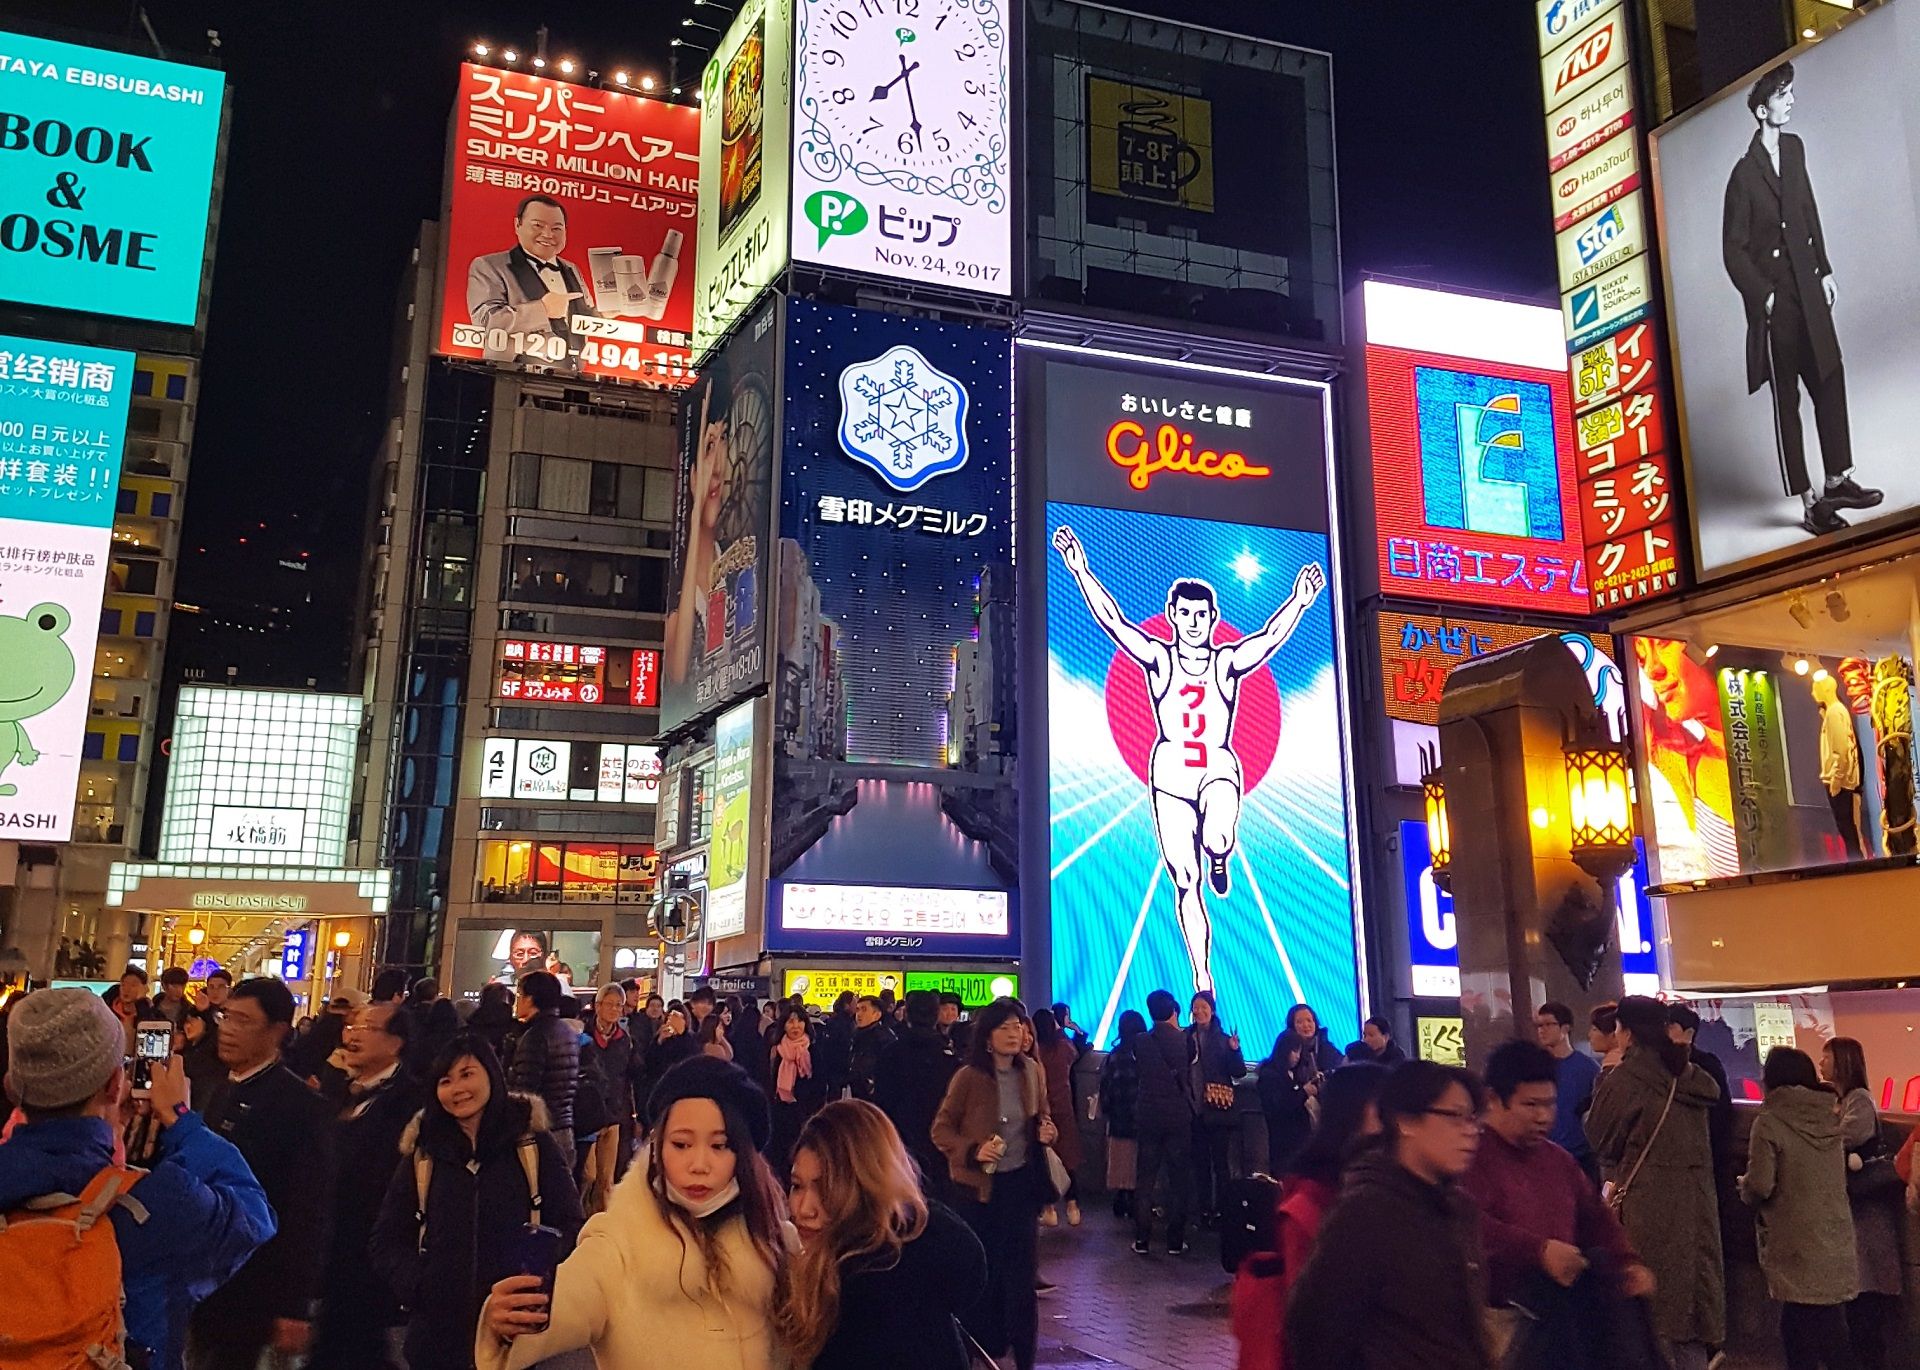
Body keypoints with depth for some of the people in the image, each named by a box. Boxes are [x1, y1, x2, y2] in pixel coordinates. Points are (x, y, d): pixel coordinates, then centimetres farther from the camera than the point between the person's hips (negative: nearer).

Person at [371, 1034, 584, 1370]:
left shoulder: (535, 1145, 2)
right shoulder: (422, 1156, 9)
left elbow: (569, 1226, 0)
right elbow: (387, 1241, 9)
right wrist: (418, 1288, -8)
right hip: (439, 1329, 2)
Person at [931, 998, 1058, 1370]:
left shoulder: (1032, 1071, -1)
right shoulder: (969, 1077, -14)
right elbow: (941, 1129, -8)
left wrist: (1047, 1132, -7)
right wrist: (974, 1150, -22)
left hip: (1021, 1181, 3)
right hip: (981, 1184, -3)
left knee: (1020, 1270, 6)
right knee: (981, 1269, 7)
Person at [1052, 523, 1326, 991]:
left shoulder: (1227, 663, 1)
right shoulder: (1158, 658, 1)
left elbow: (1270, 637, -14)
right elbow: (1112, 621, -8)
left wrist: (1299, 602, -30)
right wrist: (1081, 572, -18)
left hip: (1219, 769, -1)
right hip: (1170, 772, 1)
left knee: (1216, 841, -32)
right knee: (1185, 882, 2)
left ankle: (1219, 859, 8)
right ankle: (1202, 975, 15)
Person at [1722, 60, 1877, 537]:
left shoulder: (1794, 148, 6)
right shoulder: (1744, 174, -14)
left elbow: (1810, 213, 15)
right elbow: (1733, 250, -12)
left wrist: (1825, 270, 12)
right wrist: (1762, 295, -15)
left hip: (1809, 290, 7)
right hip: (1776, 302, -7)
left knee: (1831, 381, 11)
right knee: (1787, 400, 2)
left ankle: (1837, 481, 24)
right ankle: (1809, 503, 8)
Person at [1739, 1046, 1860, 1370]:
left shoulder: (1770, 1122, -12)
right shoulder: (1830, 1117, 7)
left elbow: (1760, 1186, -18)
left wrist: (1743, 1185, 4)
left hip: (1798, 1249, -6)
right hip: (1835, 1244, 6)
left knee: (1804, 1334, -1)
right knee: (1830, 1329, 12)